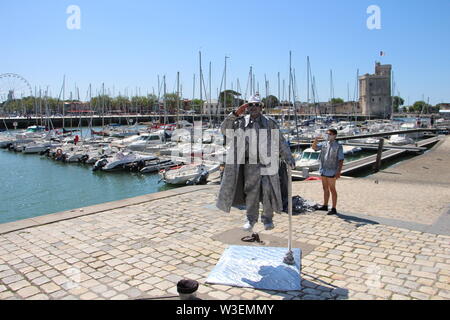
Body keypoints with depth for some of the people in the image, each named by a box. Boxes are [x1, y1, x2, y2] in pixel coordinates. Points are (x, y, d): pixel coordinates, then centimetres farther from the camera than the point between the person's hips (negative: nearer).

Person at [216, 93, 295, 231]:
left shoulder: (270, 123, 4)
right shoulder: (241, 122, 7)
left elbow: (281, 142, 5)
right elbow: (224, 130, 0)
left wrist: (288, 158, -1)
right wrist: (235, 114, -8)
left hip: (267, 162, -1)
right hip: (250, 163, 1)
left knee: (269, 191, -2)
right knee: (251, 191, 5)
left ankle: (267, 218, 18)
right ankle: (251, 219, 21)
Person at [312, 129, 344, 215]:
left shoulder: (338, 146, -9)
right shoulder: (324, 144, 8)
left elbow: (341, 160, -11)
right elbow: (314, 147, 1)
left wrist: (339, 172, -18)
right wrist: (315, 141, -20)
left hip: (331, 171, -6)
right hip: (323, 170, 6)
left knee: (332, 189, -2)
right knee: (325, 188, 14)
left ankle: (334, 209, 4)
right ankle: (325, 206, 25)